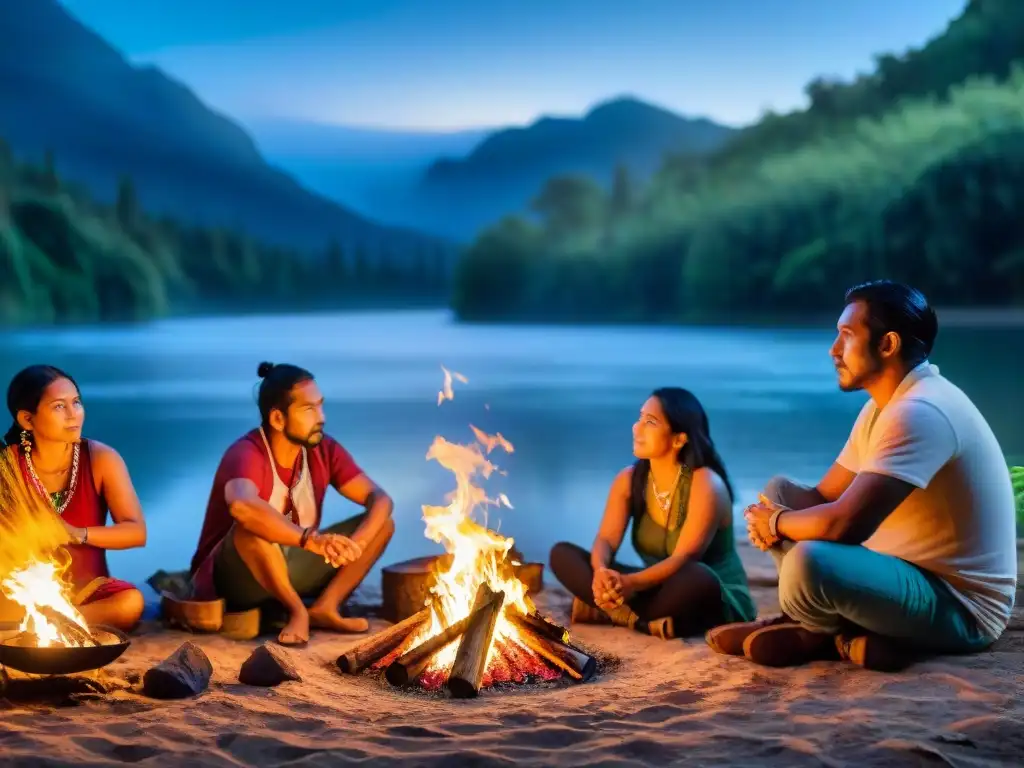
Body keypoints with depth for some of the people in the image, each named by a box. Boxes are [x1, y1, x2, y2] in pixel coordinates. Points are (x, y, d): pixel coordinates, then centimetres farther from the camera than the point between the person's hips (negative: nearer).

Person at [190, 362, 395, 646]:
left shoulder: (324, 449, -5)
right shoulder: (247, 454, -25)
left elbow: (380, 499, -9)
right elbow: (241, 506, -48)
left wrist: (354, 544, -29)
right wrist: (311, 539, -56)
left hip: (291, 569, 6)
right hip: (232, 578, -6)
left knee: (383, 522, -7)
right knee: (253, 527, -40)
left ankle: (325, 607, -14)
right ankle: (297, 611, -20)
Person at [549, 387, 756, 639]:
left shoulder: (705, 484, -19)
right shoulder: (629, 479, 0)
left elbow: (684, 558, -27)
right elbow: (606, 539, -10)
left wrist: (632, 583, -44)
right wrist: (600, 571, -34)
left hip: (717, 602, -5)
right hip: (656, 590, 6)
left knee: (697, 577, -43)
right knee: (562, 554, -10)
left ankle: (613, 612, -22)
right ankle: (643, 621, -28)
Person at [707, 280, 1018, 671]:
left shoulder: (919, 413, -25)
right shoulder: (886, 404, 8)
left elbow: (844, 523, -34)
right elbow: (823, 497, 11)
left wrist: (776, 522, -13)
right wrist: (770, 518, -11)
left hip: (960, 606, -10)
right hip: (914, 573, 10)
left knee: (810, 561, -35)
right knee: (780, 492, 11)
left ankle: (820, 634, 0)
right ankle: (822, 628, -2)